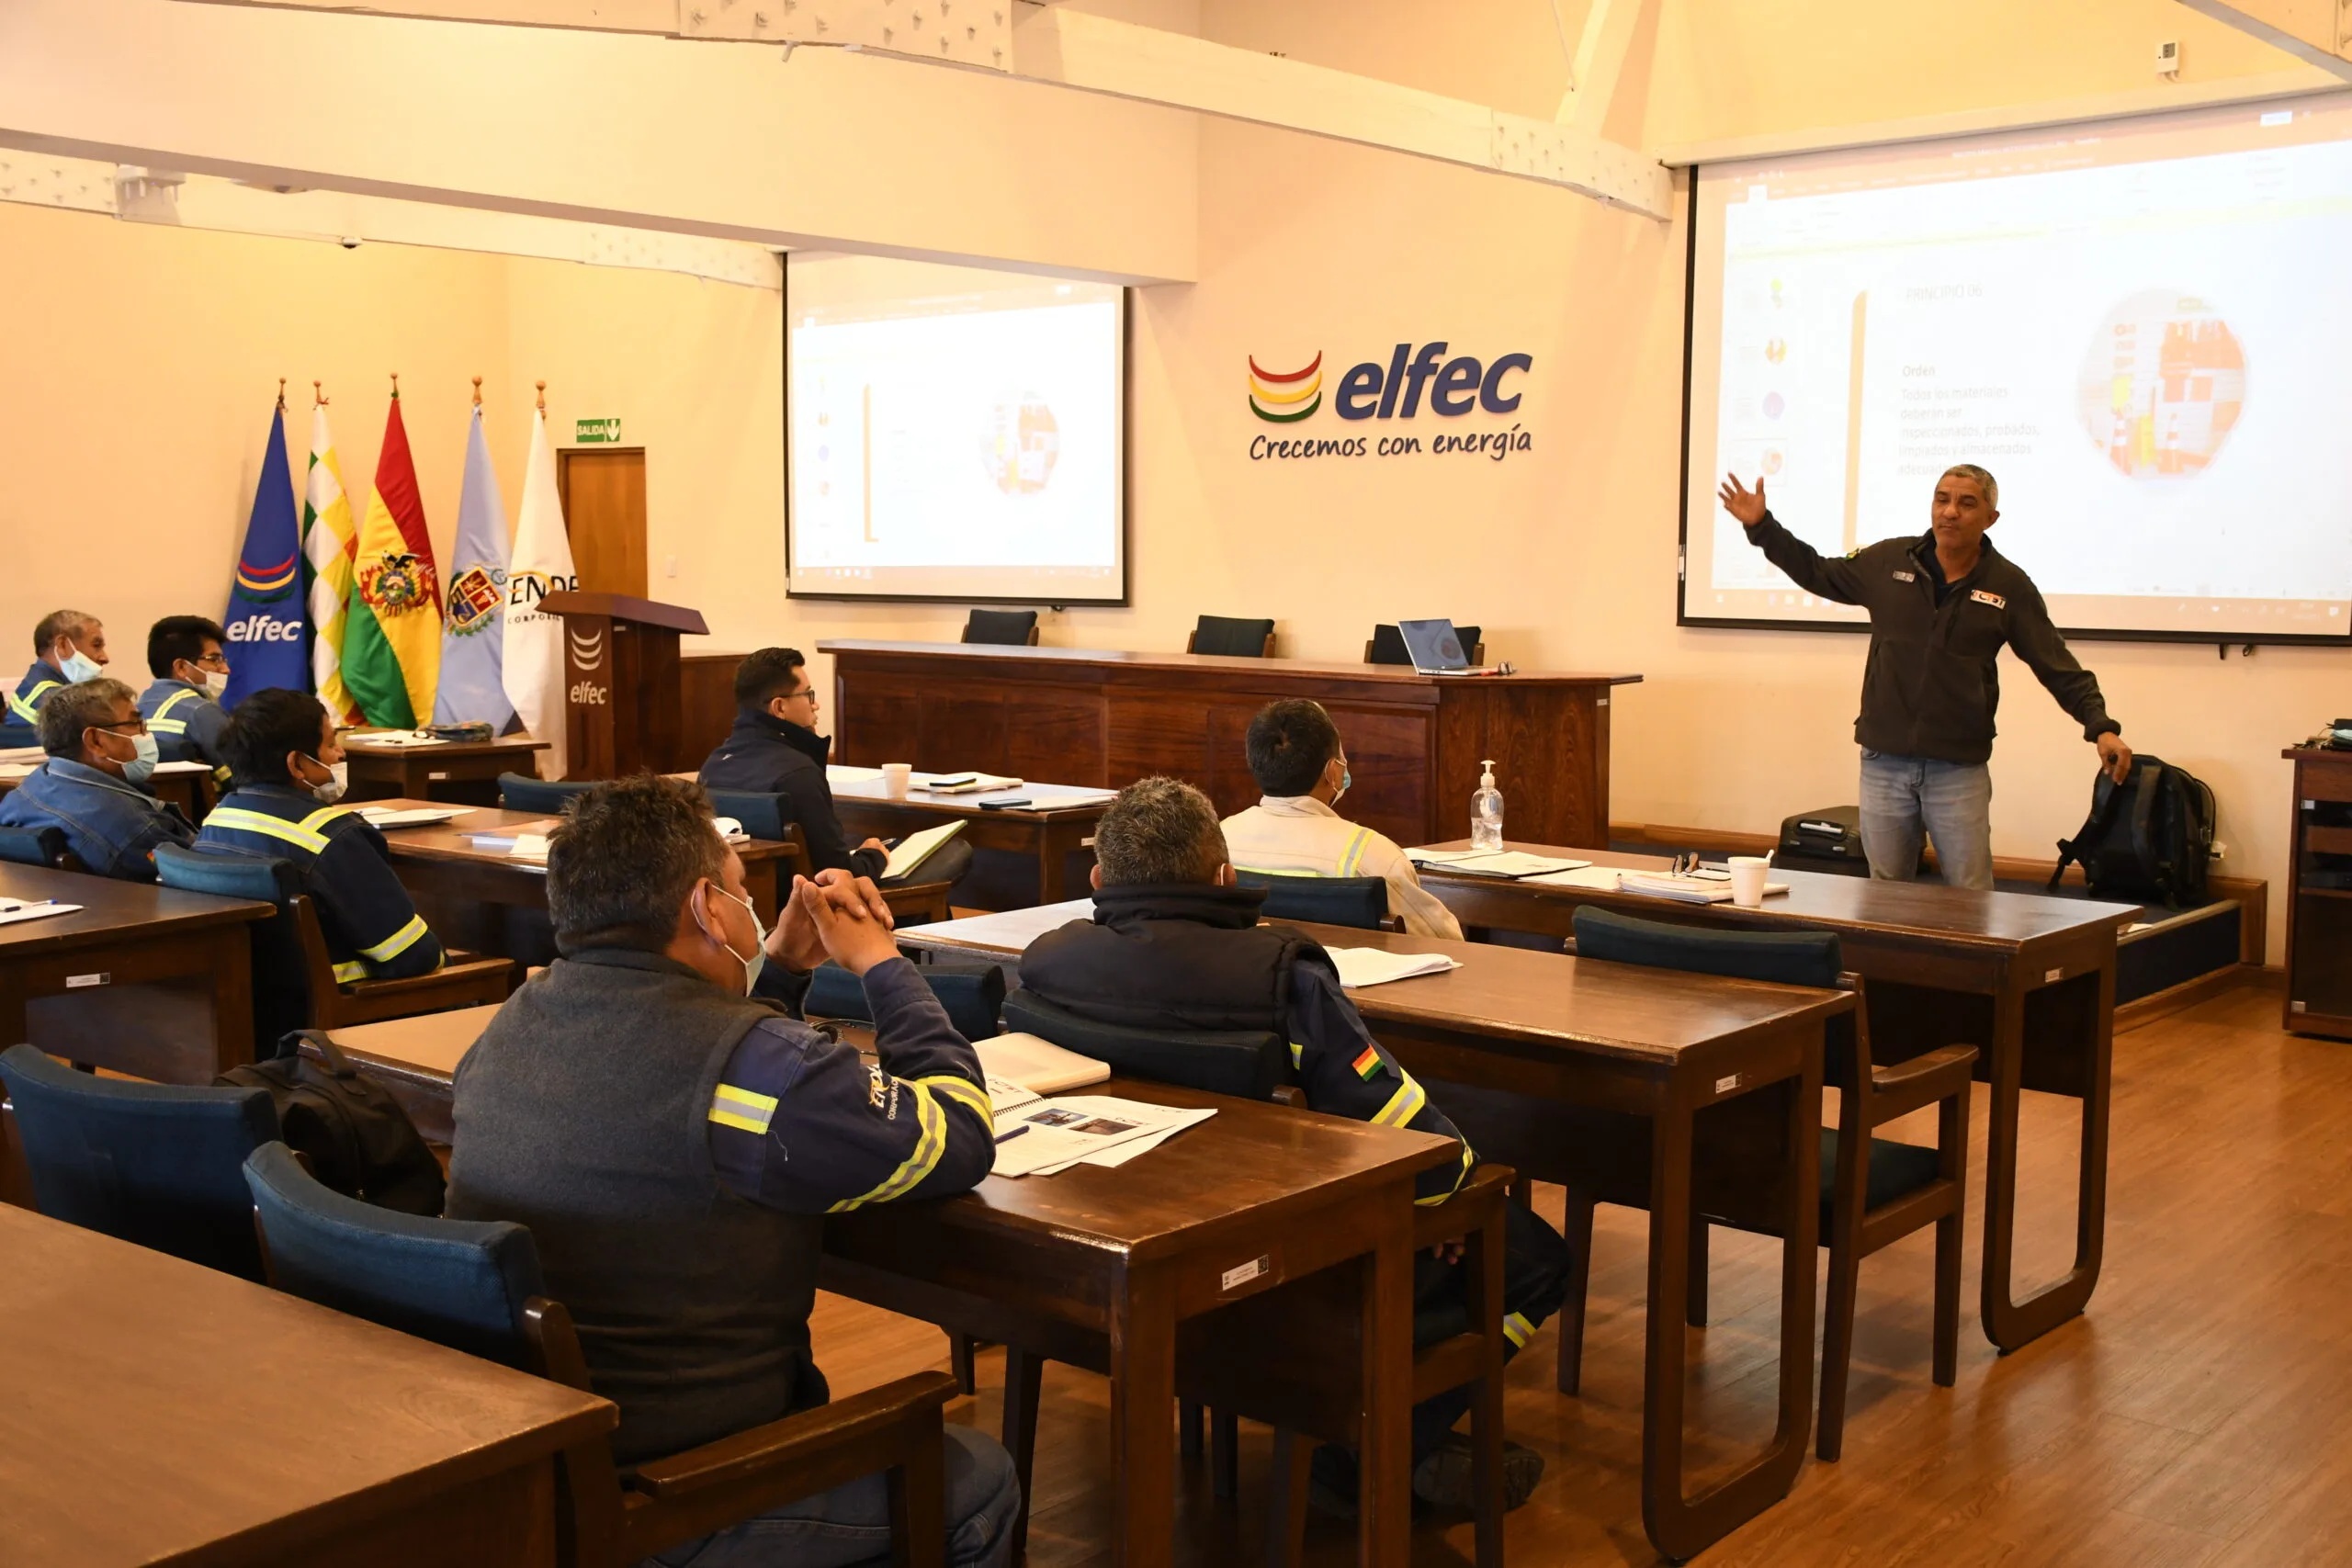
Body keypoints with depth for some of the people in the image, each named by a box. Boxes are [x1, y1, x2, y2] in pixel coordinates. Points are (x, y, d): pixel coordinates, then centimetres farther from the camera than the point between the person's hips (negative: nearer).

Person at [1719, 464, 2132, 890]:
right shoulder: (1887, 562, 1)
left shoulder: (2009, 586, -3)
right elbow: (1819, 574, 15)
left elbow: (2058, 667, -2)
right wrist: (1761, 525, 9)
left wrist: (2101, 726, -14)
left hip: (1960, 770, -2)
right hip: (1883, 764, 2)